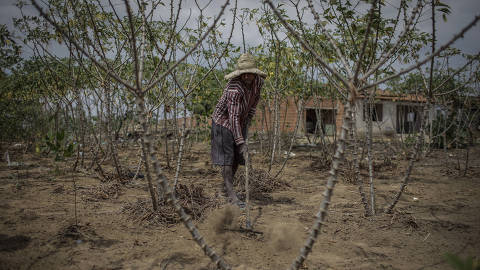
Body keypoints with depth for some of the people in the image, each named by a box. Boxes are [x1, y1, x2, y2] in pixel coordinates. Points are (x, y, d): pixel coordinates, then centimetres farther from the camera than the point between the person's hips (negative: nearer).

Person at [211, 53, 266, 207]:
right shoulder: (235, 89, -34)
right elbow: (233, 117, -35)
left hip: (241, 122, 8)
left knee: (237, 157, 12)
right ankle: (231, 194, -9)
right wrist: (241, 142, -38)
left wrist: (249, 119, 4)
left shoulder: (258, 81, -11)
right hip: (224, 121, -7)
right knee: (227, 157, -9)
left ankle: (227, 186, 27)